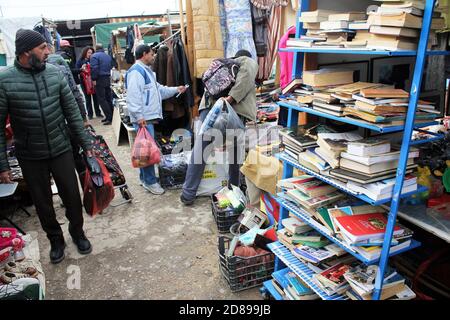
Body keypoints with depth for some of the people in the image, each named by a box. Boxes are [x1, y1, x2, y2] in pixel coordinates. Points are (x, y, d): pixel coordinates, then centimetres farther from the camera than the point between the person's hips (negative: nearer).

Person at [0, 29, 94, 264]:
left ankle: (77, 232, 37)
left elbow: (72, 112, 2)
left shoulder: (55, 73, -3)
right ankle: (55, 239, 36)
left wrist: (85, 144, 2)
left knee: (72, 195, 11)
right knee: (42, 202, 13)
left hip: (61, 150, 2)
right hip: (30, 156, -1)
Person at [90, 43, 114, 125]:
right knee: (108, 98, 12)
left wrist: (94, 79, -12)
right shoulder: (108, 56, 13)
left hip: (100, 79, -7)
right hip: (108, 78, 7)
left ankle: (109, 117, -9)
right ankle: (111, 116, 16)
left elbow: (94, 68, -17)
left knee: (102, 99, -4)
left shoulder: (94, 56, -8)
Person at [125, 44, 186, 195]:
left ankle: (144, 177, 25)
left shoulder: (146, 71, 23)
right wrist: (139, 116, -24)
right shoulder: (136, 71, -12)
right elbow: (133, 96, -21)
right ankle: (150, 181, 0)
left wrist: (176, 89, 23)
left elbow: (159, 90, 29)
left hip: (149, 117, 11)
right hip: (143, 119, -11)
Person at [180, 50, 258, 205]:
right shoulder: (249, 62, 19)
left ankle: (188, 194, 6)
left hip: (210, 106, 4)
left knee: (199, 150, 3)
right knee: (235, 152, 12)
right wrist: (231, 98, -13)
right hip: (233, 110, -3)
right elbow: (247, 75, -6)